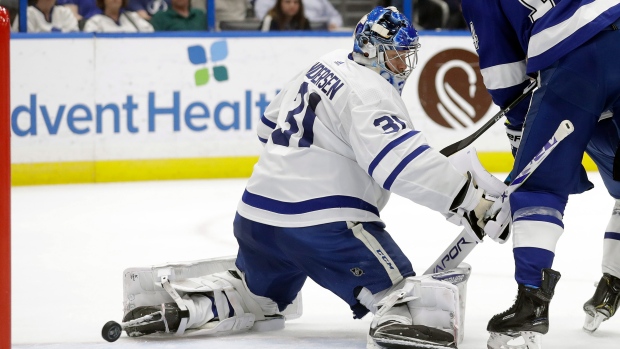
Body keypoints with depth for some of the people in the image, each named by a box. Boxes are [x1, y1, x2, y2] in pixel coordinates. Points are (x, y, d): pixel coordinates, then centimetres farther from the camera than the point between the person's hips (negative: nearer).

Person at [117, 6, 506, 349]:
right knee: (401, 293, -19)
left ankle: (177, 305, 16)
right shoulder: (369, 92, -12)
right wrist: (471, 199, -28)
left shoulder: (328, 66, 17)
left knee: (255, 292, 32)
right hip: (324, 221, -10)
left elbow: (273, 126, 30)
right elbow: (400, 159, -26)